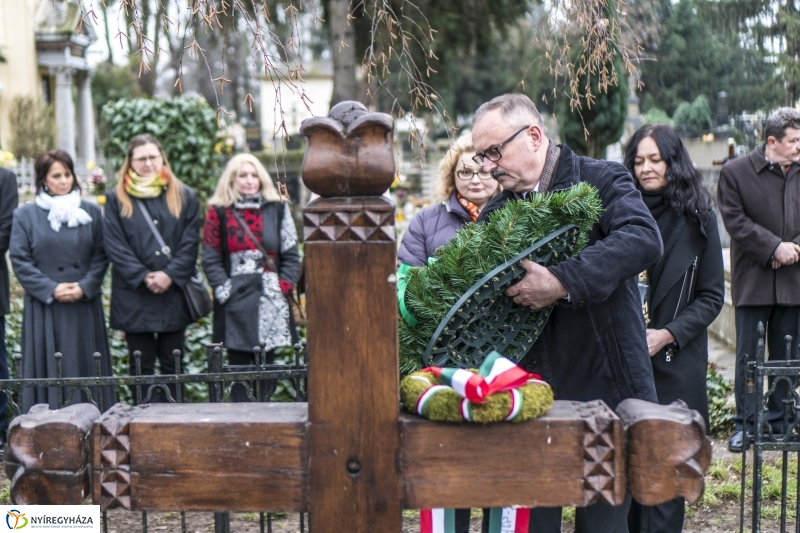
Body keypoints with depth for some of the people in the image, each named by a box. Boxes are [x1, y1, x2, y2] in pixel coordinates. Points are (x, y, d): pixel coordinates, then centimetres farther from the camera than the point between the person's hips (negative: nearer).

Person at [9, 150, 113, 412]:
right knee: (48, 370, 0)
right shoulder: (25, 215, 2)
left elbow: (100, 256, 6)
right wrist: (52, 289, -12)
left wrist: (85, 287, -11)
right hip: (44, 309, -2)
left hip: (85, 307, 2)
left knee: (86, 370, 5)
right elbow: (19, 260, -2)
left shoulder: (91, 212, 8)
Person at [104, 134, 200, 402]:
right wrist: (144, 277, -12)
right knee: (141, 366, 2)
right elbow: (115, 246, -2)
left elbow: (190, 242, 2)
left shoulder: (184, 197, 8)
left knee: (172, 365, 5)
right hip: (134, 297, -1)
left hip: (174, 294, 1)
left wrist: (170, 275, -12)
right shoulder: (116, 199, 5)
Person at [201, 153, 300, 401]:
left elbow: (291, 253, 8)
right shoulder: (219, 211, 5)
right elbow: (210, 258, 2)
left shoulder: (277, 208, 10)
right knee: (239, 365, -2)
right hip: (235, 304, -2)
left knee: (266, 366, 5)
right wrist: (225, 290, -8)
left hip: (270, 304, 2)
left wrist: (282, 288, -3)